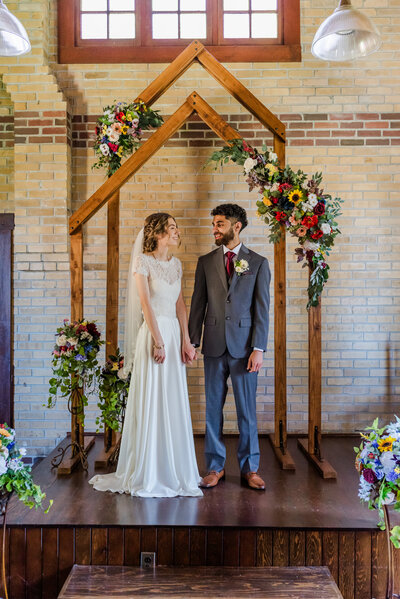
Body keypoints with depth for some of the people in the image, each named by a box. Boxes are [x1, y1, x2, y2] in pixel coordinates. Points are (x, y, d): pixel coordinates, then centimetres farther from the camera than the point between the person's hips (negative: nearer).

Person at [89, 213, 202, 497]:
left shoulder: (176, 264, 14)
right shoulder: (143, 261, -5)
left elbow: (180, 305, 11)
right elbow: (145, 302, -13)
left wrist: (185, 340, 3)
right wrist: (158, 341, -18)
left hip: (175, 335, 7)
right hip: (153, 334, -6)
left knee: (176, 405, 10)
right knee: (152, 404, 0)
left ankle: (175, 472, 23)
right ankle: (149, 476, 14)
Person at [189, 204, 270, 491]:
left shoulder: (258, 263, 3)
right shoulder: (206, 262, 9)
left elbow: (262, 309, -1)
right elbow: (198, 304, 8)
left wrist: (258, 348, -8)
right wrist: (192, 341, 2)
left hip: (244, 346, -2)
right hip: (214, 347, 2)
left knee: (247, 409, 6)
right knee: (213, 408, 9)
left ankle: (250, 468, 22)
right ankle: (216, 466, 23)